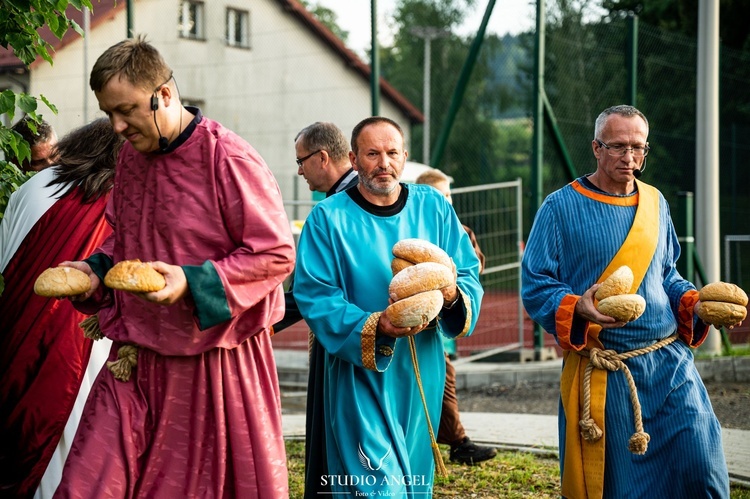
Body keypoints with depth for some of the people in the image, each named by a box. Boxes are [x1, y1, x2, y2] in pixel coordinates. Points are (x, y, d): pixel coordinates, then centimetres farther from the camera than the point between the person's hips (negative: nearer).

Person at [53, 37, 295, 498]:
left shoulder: (229, 158, -15)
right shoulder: (131, 155, 7)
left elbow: (277, 255, -14)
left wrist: (193, 282, -23)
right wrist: (96, 270, 2)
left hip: (217, 362, -6)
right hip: (137, 359, 6)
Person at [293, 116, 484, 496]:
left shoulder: (434, 208, 5)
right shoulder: (328, 218, -6)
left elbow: (470, 276, 4)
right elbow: (315, 297, -12)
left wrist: (453, 295, -20)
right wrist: (373, 327, -28)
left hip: (422, 373, 4)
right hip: (360, 373, -4)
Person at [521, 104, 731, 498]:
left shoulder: (655, 203, 12)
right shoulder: (561, 207, -3)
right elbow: (535, 286, -6)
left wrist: (696, 303, 2)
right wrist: (576, 308, -25)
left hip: (670, 362, 4)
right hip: (603, 373, -4)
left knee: (703, 466, -6)